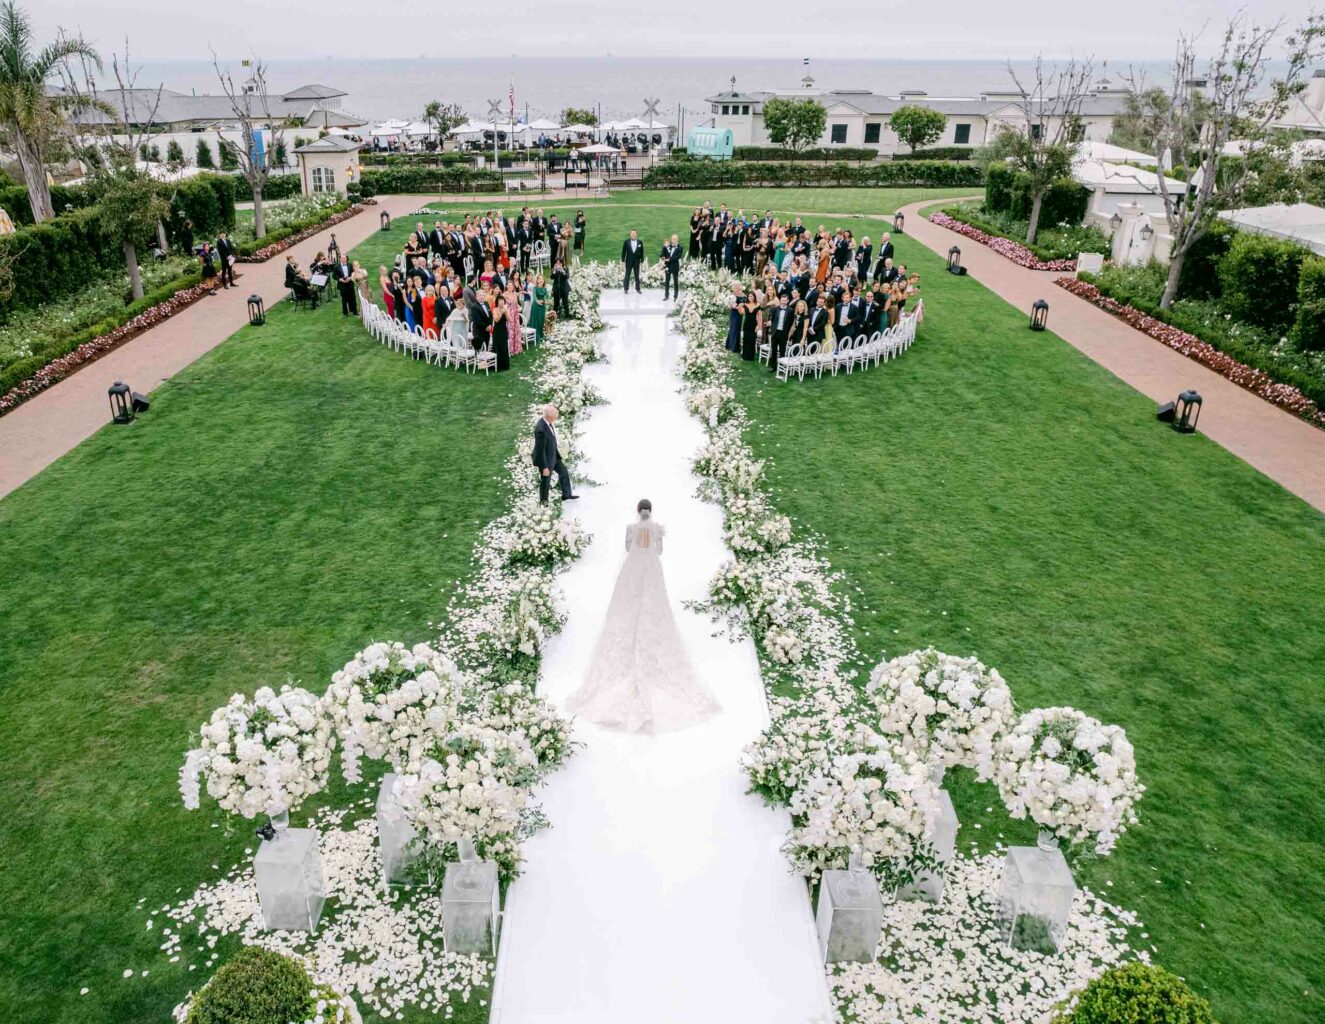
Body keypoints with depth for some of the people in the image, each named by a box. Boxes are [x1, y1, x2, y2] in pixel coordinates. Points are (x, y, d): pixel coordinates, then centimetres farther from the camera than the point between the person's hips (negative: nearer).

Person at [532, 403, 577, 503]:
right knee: (546, 481, 15)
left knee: (563, 471, 22)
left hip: (553, 455, 9)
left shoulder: (547, 421, -11)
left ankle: (566, 495, 41)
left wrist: (556, 449, 21)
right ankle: (544, 501, 40)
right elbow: (540, 450, -30)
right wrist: (544, 467, -22)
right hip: (545, 458, -9)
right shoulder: (541, 429, -39)